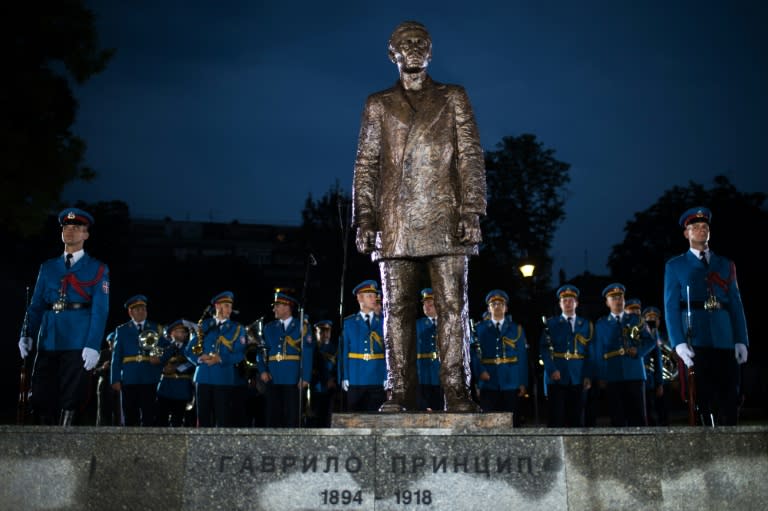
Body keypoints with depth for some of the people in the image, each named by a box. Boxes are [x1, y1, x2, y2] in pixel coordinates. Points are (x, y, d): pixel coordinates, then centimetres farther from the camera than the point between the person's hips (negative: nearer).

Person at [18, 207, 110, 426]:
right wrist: (26, 335, -5)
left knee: (69, 400, -3)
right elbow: (36, 305, 12)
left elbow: (100, 310, -3)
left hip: (78, 344, -3)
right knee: (40, 398, 1)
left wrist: (93, 346, -14)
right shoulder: (47, 267, 17)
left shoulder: (98, 269, 6)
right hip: (48, 341, 4)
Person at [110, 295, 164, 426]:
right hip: (129, 379, 0)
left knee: (148, 416, -4)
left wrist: (159, 359, -12)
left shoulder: (156, 328, 13)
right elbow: (116, 356, 6)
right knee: (130, 417, 2)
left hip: (149, 379, 0)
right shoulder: (122, 330, 12)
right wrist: (115, 379, -4)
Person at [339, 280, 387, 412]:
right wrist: (344, 378, -6)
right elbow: (343, 351, 2)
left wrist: (387, 377, -5)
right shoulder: (348, 323, 7)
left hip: (378, 380, 1)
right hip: (355, 380, -1)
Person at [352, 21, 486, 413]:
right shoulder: (378, 105, 17)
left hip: (444, 221, -1)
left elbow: (470, 159, 7)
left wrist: (472, 212, -5)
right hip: (395, 225, 1)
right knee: (397, 309, 0)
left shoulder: (453, 99, 14)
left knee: (453, 306, -4)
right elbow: (366, 166, 12)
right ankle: (401, 392, 5)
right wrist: (365, 219, 0)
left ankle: (455, 392, 1)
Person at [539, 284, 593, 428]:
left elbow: (590, 352, 9)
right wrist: (552, 370, -16)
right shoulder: (551, 323, 8)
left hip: (578, 378, 2)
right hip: (557, 377, -2)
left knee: (577, 418, 3)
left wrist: (588, 376, -1)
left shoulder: (586, 324, 14)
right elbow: (544, 349, -2)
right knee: (556, 417, -4)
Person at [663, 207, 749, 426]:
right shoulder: (675, 266, 9)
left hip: (726, 341, 3)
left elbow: (736, 304, 12)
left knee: (730, 399, 1)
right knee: (703, 400, -2)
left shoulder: (725, 264, 18)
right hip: (695, 341, -3)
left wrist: (741, 340, 2)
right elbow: (671, 307, 1)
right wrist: (678, 343, -11)